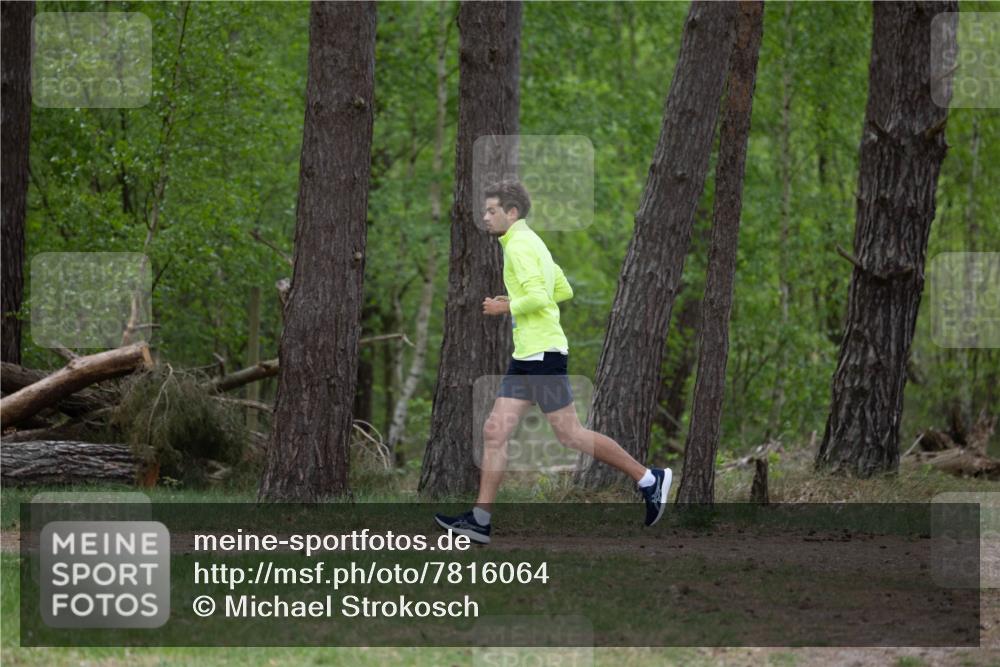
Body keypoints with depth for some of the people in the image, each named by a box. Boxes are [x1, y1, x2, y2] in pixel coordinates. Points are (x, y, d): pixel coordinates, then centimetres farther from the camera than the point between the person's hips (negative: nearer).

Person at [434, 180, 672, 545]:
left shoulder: (520, 245, -14)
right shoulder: (531, 242, 17)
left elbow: (538, 297, -25)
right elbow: (564, 291, 23)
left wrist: (506, 307, -10)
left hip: (542, 354, -10)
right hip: (526, 356, 10)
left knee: (570, 434, -5)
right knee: (494, 432, 4)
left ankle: (648, 478, 5)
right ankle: (480, 519, 2)